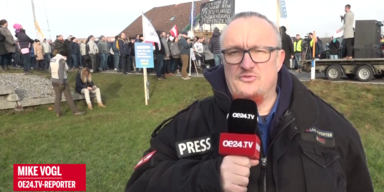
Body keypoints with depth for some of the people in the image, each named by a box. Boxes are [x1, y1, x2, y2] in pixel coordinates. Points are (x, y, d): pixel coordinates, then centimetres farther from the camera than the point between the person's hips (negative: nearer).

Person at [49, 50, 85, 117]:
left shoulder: (52, 59, 9)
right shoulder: (61, 60, -16)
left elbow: (50, 70, 15)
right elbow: (60, 71, -23)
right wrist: (62, 83, -24)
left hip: (54, 80, 8)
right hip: (62, 81, -8)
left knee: (57, 97, 10)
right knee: (68, 96, -3)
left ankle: (58, 112, 8)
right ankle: (75, 111, 1)